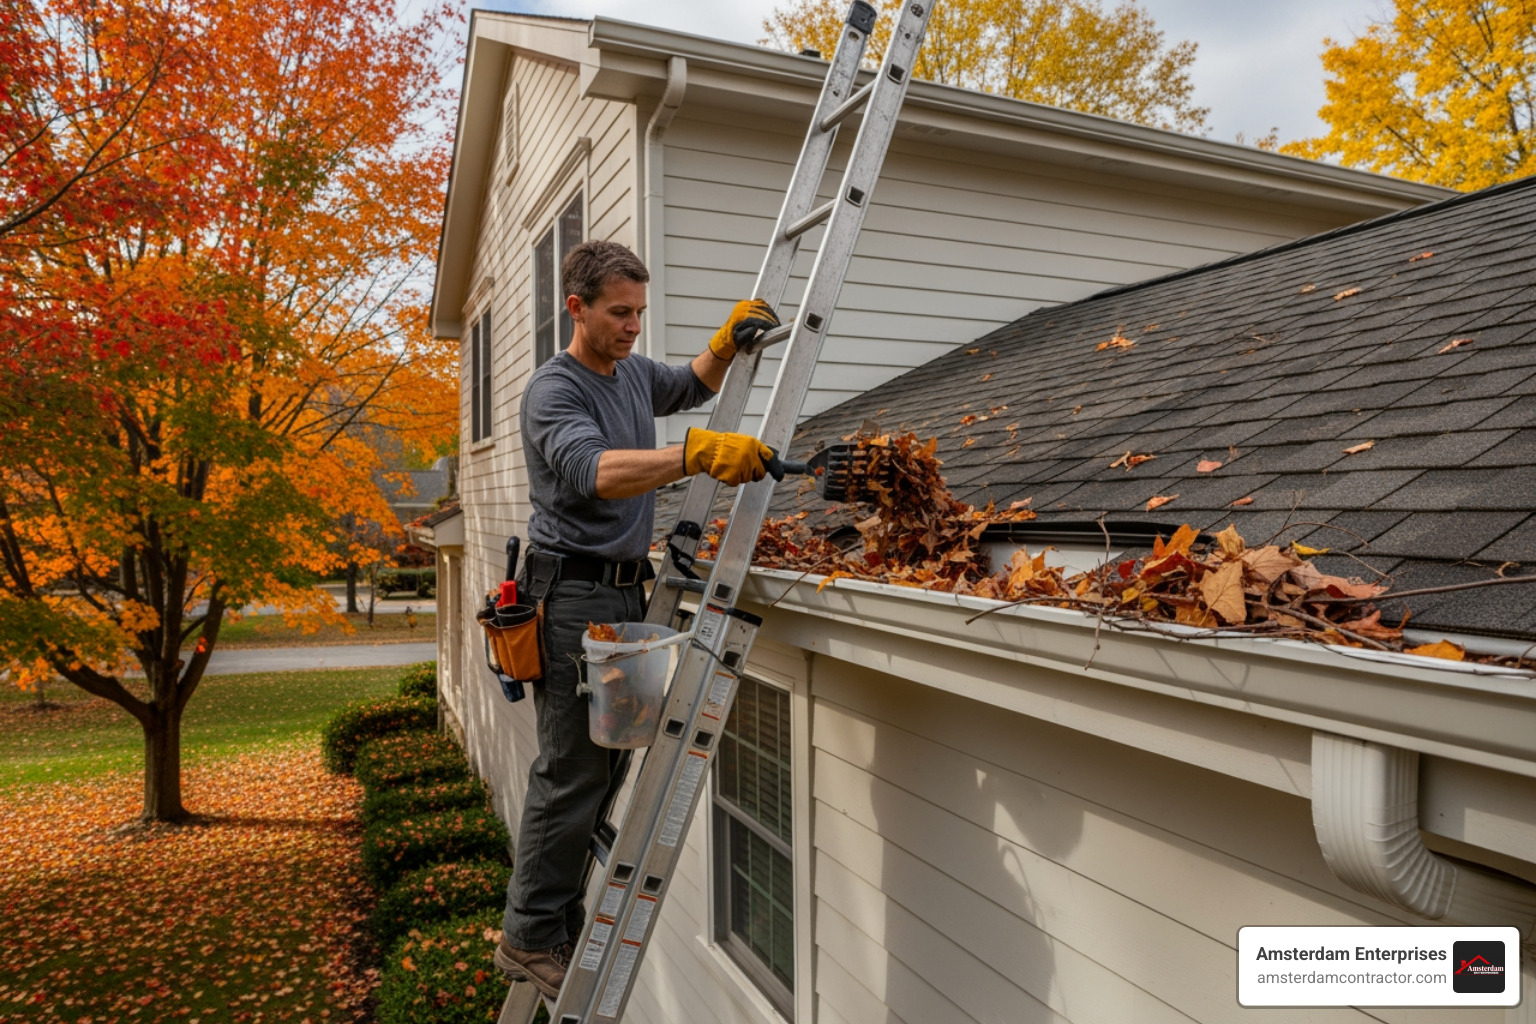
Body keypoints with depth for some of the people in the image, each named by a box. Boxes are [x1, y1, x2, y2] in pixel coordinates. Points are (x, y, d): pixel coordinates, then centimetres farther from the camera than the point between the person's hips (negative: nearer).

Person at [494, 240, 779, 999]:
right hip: (575, 594, -8)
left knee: (607, 764, 12)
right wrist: (698, 454, -44)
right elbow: (593, 470, -32)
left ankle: (569, 922, 25)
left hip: (626, 591, 8)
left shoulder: (633, 372, 14)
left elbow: (692, 387, 34)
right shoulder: (554, 390, -13)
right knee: (573, 770, -5)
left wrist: (727, 340, 14)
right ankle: (529, 937, 11)